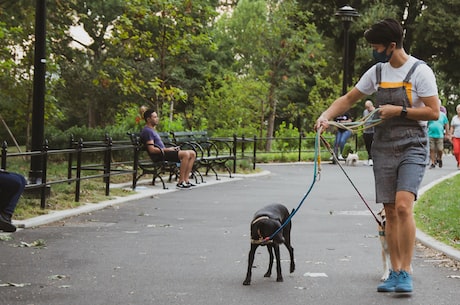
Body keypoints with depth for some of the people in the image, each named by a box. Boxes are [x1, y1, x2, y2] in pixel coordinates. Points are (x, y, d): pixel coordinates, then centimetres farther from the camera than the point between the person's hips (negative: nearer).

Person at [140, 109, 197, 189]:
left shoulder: (152, 130, 24)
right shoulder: (147, 131, -9)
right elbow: (152, 150, -19)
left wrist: (171, 148, 10)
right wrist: (167, 149, -13)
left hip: (163, 152, 10)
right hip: (159, 156, -10)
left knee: (192, 153, 1)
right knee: (186, 154, -27)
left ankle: (186, 180, -5)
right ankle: (180, 183, -24)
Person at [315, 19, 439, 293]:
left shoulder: (420, 72, -9)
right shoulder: (377, 72, 8)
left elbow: (434, 112, -11)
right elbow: (349, 98, 17)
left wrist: (399, 110, -15)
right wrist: (326, 116, 2)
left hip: (412, 149, -5)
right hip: (383, 149, 6)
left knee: (403, 206, -20)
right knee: (390, 212, 6)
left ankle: (406, 272, -14)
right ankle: (395, 272, 13)